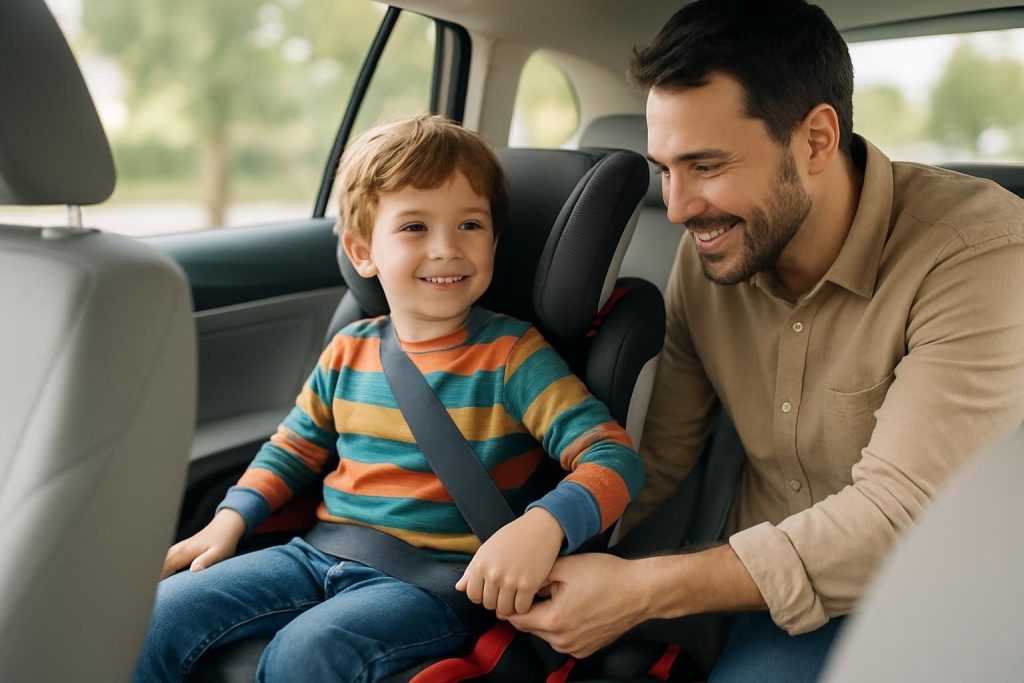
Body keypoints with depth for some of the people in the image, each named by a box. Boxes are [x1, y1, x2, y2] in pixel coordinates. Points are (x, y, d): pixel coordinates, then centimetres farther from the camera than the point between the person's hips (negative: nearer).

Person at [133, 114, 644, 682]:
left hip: (435, 577, -5)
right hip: (319, 557, 5)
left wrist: (542, 527, -36)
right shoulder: (349, 350, 8)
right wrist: (231, 520, 6)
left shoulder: (512, 354, -8)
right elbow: (293, 449, 22)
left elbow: (613, 456, -16)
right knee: (155, 617, -8)